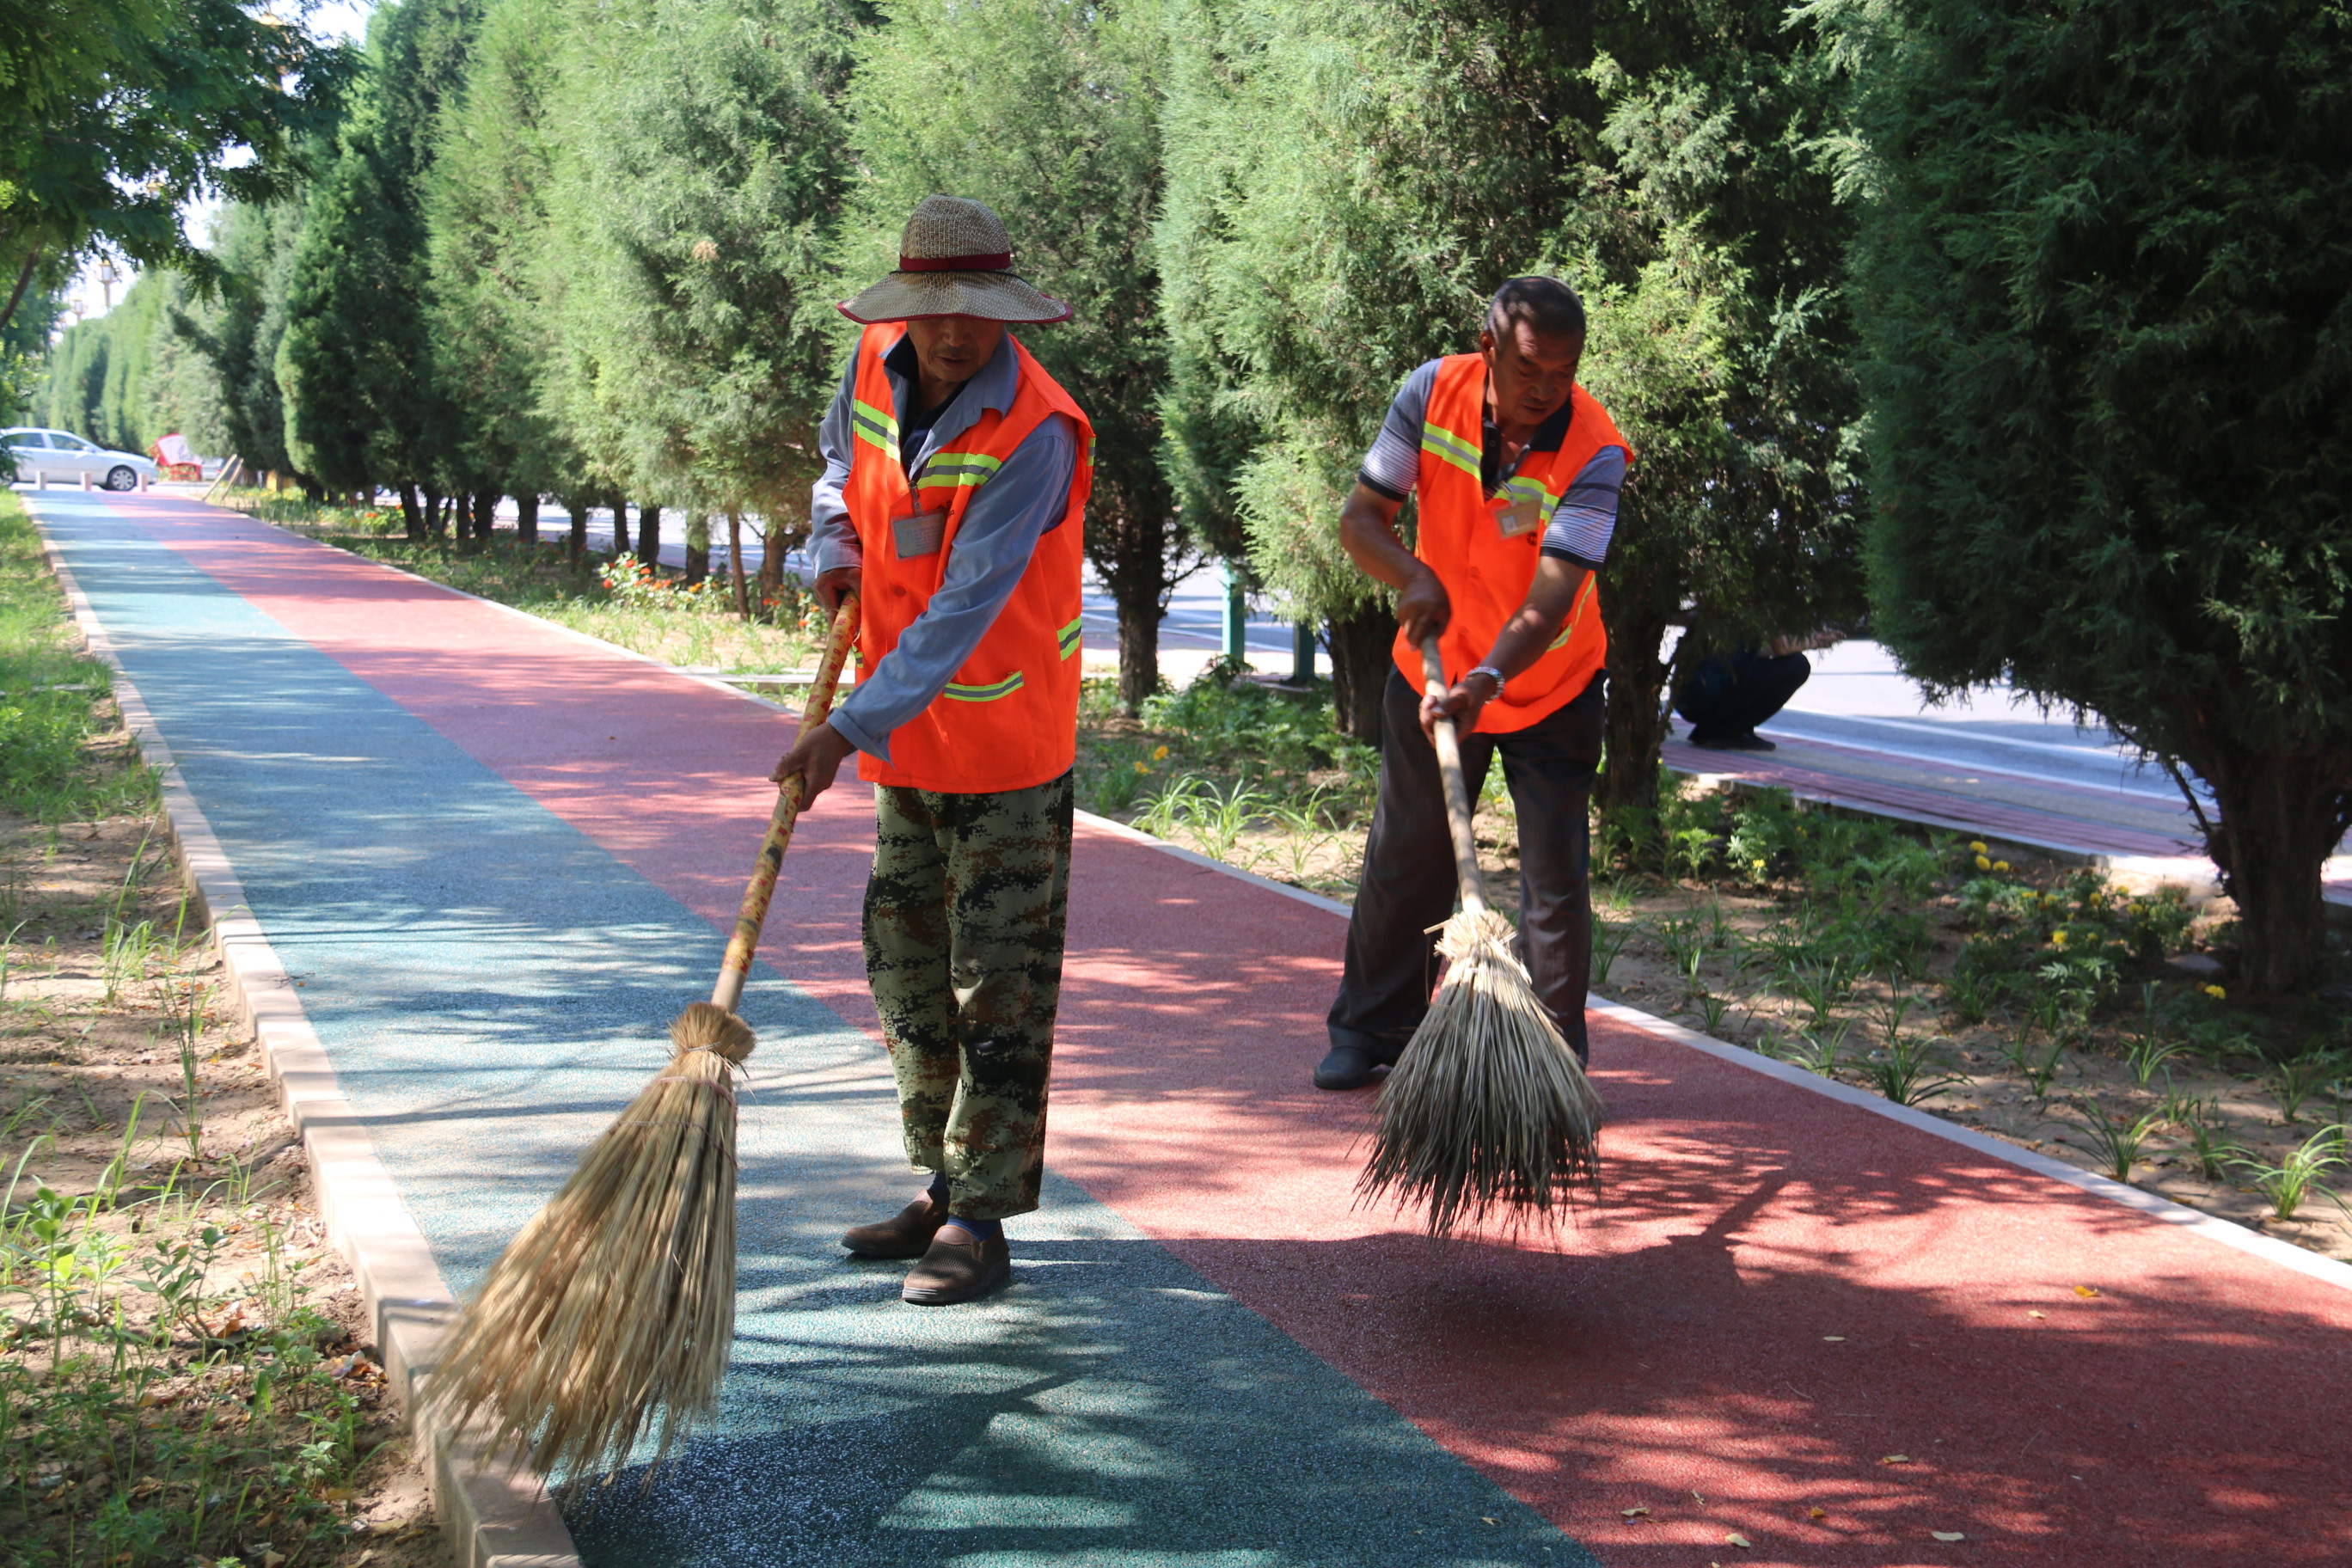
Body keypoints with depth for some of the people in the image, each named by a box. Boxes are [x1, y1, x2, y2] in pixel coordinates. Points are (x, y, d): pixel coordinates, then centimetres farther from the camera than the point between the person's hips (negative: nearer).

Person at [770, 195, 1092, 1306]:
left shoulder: (1034, 434, -24)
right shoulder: (876, 367, -2)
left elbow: (962, 611, -29)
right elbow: (842, 464, 22)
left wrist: (851, 730, -34)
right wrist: (836, 549, 0)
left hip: (1006, 746, -7)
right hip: (909, 735, 7)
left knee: (997, 985, -2)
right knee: (906, 964, 14)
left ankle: (981, 1222, 5)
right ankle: (946, 1185, 27)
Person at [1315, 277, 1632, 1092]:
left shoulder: (1594, 453, -26)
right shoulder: (1433, 392, -16)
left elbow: (1550, 600, -34)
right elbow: (1361, 516, -10)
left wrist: (1485, 681, -50)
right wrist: (1414, 576, -30)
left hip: (1551, 687, -3)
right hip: (1432, 667, 3)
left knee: (1556, 876, -5)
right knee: (1403, 860, 12)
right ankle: (1371, 1031, 27)